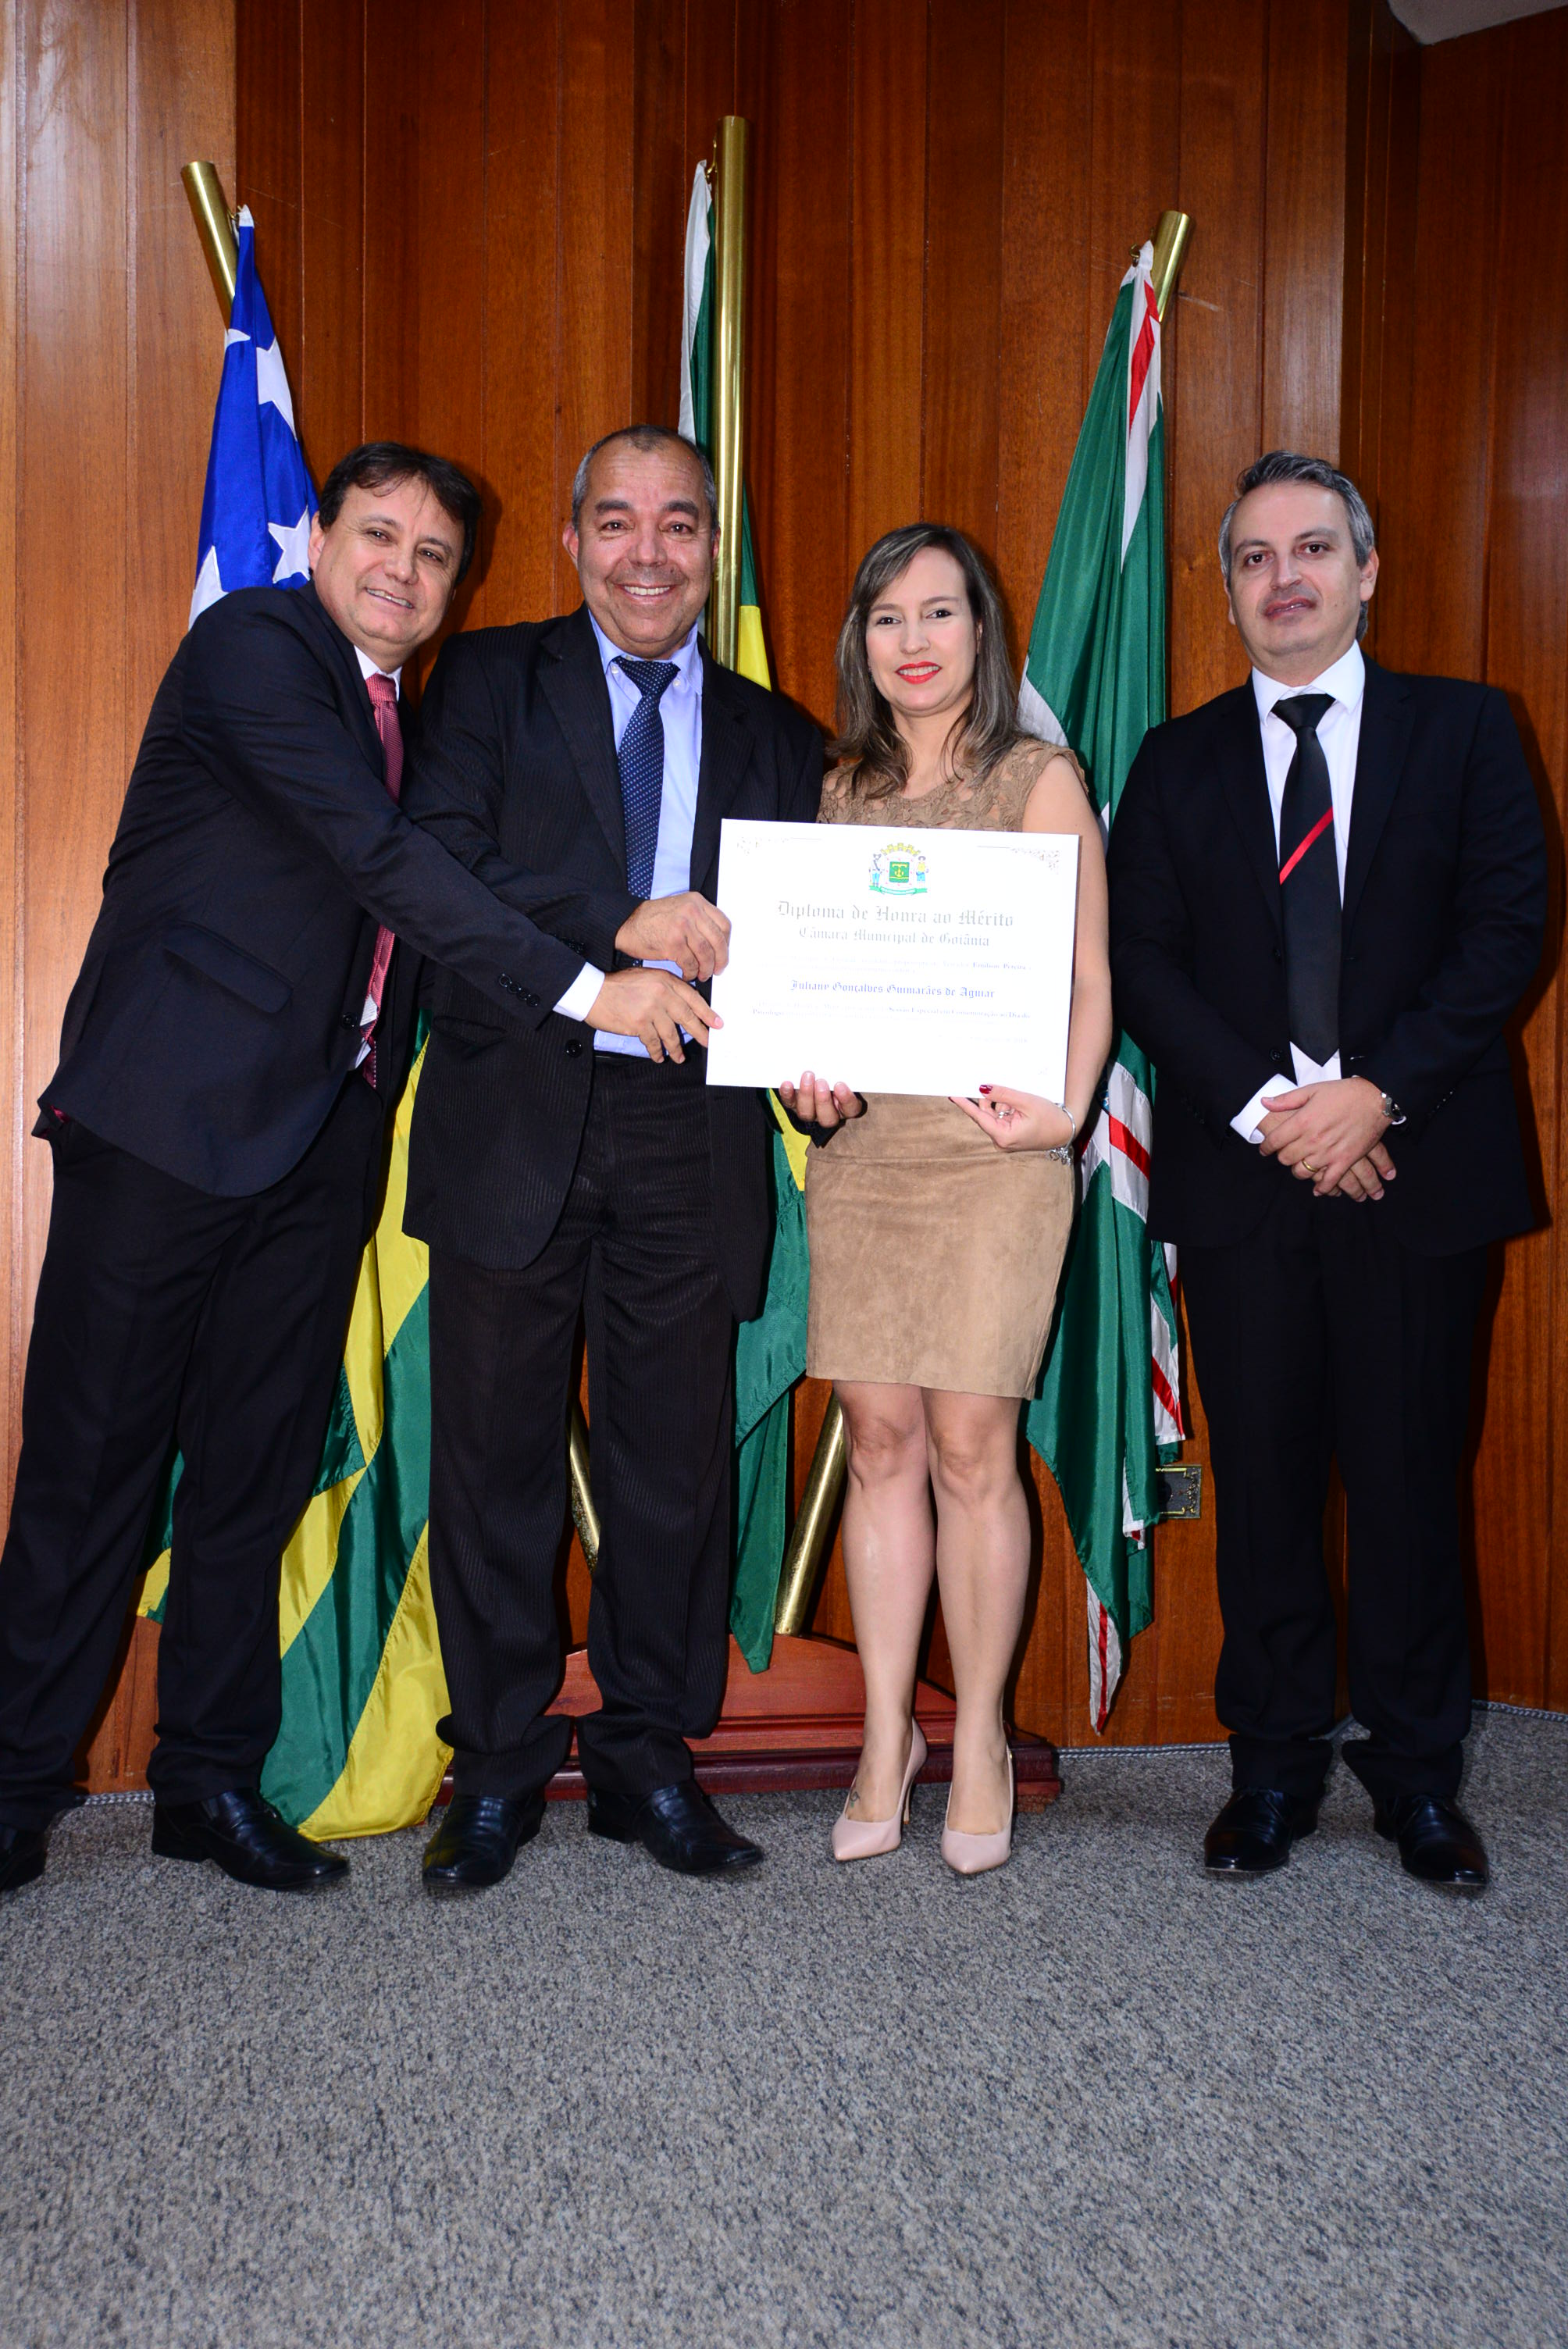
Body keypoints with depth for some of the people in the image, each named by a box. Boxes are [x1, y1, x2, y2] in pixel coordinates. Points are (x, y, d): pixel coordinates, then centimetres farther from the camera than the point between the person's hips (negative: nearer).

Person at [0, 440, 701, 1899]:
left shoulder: (413, 720, 18)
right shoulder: (253, 645, -6)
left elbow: (410, 889, 16)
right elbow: (377, 858, -18)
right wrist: (580, 984, -22)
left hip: (319, 1135, 7)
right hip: (175, 1110, -7)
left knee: (258, 1469, 10)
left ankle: (212, 1778, 21)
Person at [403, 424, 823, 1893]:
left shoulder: (774, 740, 15)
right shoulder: (490, 682, 8)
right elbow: (437, 868, -6)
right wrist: (617, 937, -18)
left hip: (689, 1134, 2)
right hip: (513, 1122, -2)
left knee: (676, 1456, 6)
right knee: (496, 1451, 5)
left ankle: (647, 1757, 22)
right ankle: (498, 1765, 19)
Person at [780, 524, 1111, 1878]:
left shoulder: (1040, 779, 3)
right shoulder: (843, 788, 15)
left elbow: (1089, 977, 0)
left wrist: (1065, 1108, -17)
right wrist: (805, 1073, -2)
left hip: (990, 1147, -4)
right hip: (859, 1147, 4)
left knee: (971, 1447, -4)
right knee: (879, 1439, 5)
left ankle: (981, 1740, 10)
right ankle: (886, 1736, 15)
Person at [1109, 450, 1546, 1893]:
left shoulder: (1465, 730, 7)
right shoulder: (1179, 762, 10)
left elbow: (1508, 926, -2)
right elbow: (1141, 961, 2)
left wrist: (1378, 1089, -14)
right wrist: (1263, 1107, -11)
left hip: (1415, 1165, -1)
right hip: (1242, 1175, 1)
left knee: (1412, 1475, 5)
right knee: (1263, 1477, 6)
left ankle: (1417, 1773, 20)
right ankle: (1275, 1763, 20)